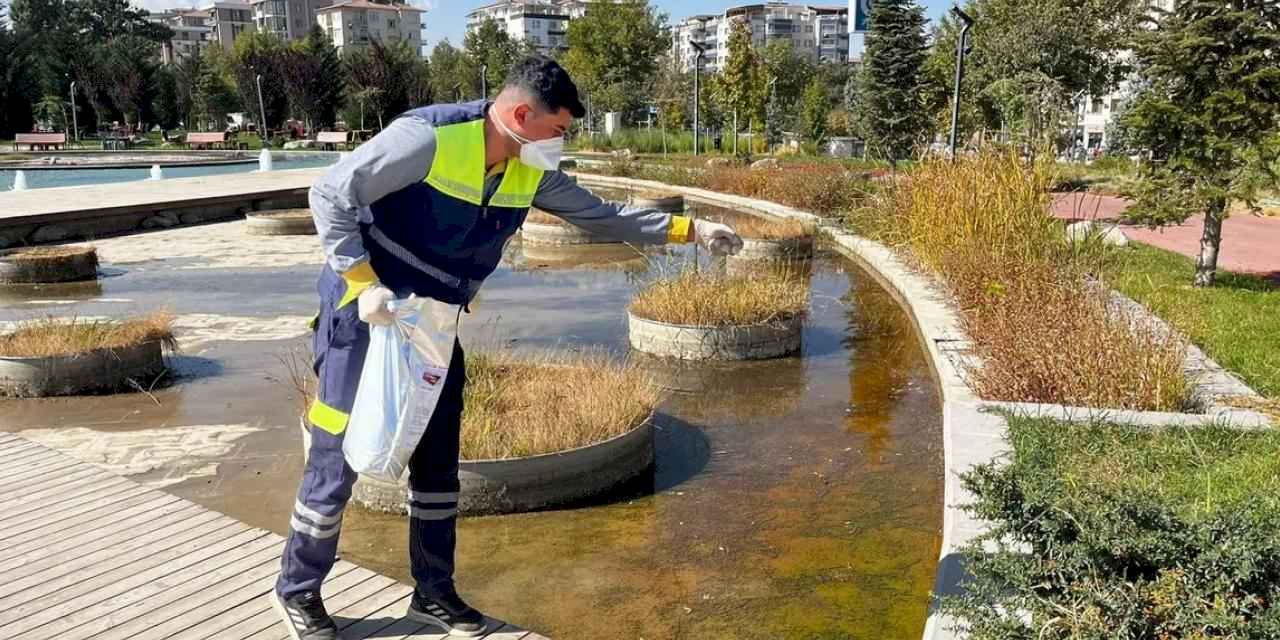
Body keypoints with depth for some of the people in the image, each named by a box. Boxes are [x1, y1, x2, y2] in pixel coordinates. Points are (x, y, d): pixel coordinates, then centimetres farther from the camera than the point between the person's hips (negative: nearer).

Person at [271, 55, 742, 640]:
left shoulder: (531, 173, 0)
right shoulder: (429, 137, -23)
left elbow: (601, 215, 9)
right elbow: (330, 194, -20)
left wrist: (688, 229, 6)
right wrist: (363, 282, -26)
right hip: (368, 314, -7)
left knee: (438, 459, 11)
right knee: (338, 458, 1)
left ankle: (433, 592, 27)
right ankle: (297, 590, 23)